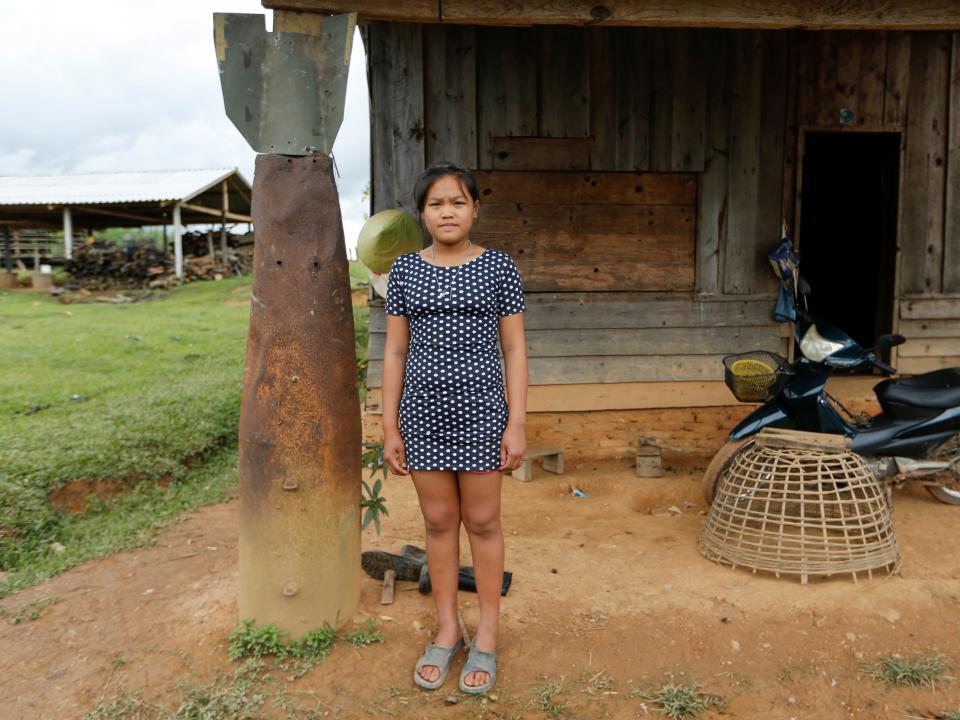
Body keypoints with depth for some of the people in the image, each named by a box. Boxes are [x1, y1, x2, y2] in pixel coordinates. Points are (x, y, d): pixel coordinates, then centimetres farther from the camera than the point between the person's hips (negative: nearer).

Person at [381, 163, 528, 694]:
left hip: (480, 414, -2)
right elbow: (395, 351, 6)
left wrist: (517, 423, -5)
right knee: (439, 522, 12)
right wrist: (390, 425, 4)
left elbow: (515, 350, -1)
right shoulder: (405, 269, 4)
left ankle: (486, 637, 25)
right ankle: (447, 630, 29)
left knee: (482, 522, 8)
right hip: (423, 415, 2)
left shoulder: (498, 267, -2)